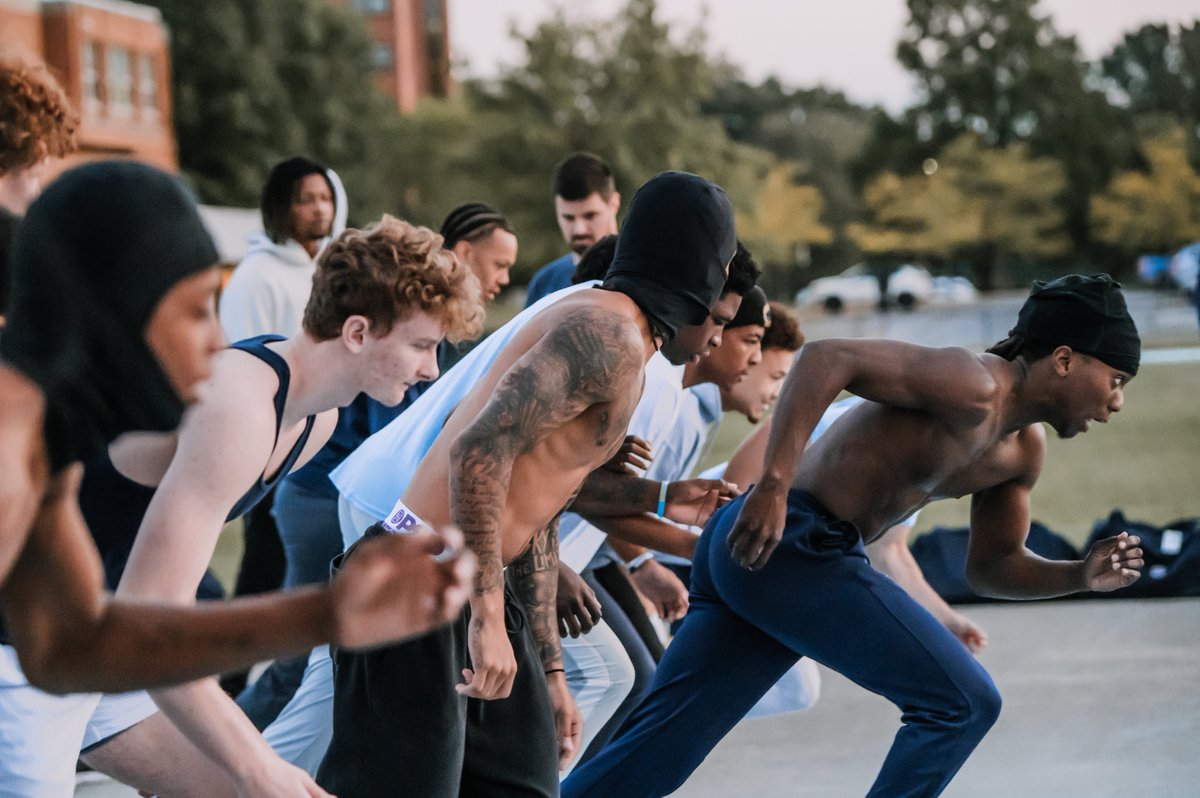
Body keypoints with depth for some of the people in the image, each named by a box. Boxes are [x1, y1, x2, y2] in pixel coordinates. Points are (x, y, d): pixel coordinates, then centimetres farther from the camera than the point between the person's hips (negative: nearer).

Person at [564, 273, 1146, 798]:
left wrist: (1080, 576, 8)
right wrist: (773, 485, -30)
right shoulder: (973, 386, -14)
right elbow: (826, 358, -22)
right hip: (789, 542, -10)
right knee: (962, 703, -5)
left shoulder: (1022, 450, 17)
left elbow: (991, 566, 26)